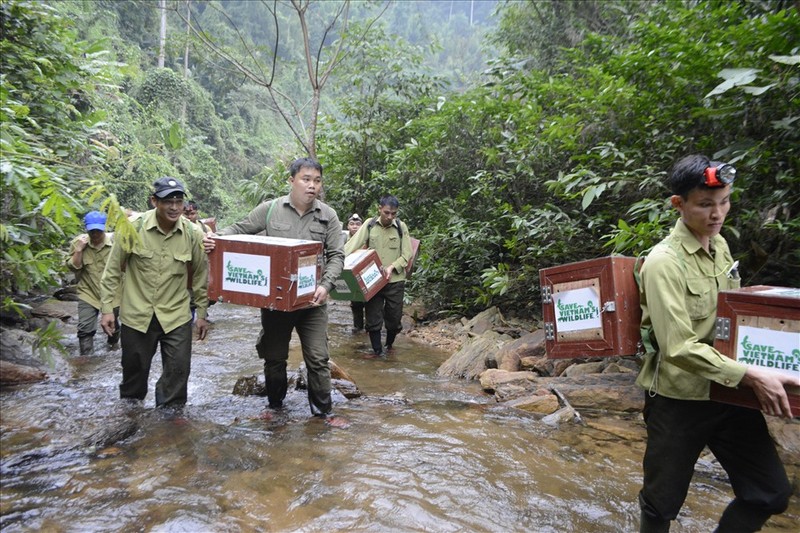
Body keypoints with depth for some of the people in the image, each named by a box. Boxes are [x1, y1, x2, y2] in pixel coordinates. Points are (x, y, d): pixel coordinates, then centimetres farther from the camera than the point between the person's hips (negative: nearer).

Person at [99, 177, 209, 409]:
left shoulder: (192, 233, -8)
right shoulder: (133, 228, -11)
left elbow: (200, 275, 2)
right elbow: (113, 270, -2)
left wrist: (202, 314, 5)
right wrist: (107, 308, -2)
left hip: (176, 316, 0)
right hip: (137, 314, 0)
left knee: (178, 370, 1)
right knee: (134, 369, 16)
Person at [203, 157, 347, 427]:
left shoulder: (328, 216, 0)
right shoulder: (270, 209, -1)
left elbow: (336, 255, -1)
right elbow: (240, 229, 6)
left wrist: (326, 285, -16)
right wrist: (216, 237, -14)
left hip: (311, 299, 0)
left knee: (318, 357, 4)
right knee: (274, 356, 15)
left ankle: (323, 409, 20)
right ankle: (275, 405, 35)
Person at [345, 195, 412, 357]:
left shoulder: (401, 227, -1)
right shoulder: (370, 225, -1)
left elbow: (406, 255, -2)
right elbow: (352, 245, -8)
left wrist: (392, 267, -17)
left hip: (395, 280, 0)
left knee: (394, 318, 8)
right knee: (373, 318, 2)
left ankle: (389, 345, 34)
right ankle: (377, 350, 17)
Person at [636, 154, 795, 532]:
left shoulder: (720, 245, 4)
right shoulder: (664, 262, -21)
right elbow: (679, 348, -26)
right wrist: (751, 375, -28)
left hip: (728, 395, 7)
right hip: (679, 399, -6)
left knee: (771, 493, 12)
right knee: (663, 502, 11)